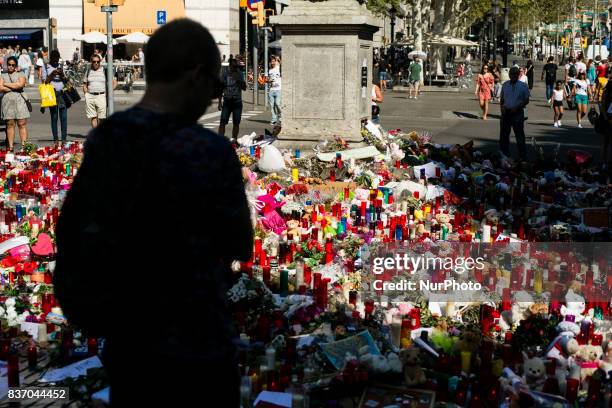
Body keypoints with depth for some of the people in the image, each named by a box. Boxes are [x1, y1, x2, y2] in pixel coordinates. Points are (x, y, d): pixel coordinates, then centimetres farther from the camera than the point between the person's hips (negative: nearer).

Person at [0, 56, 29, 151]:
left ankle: (23, 146, -7)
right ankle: (10, 147, 3)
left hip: (19, 101, -2)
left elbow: (20, 84, -9)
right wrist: (14, 88, -5)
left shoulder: (20, 75, 10)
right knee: (10, 124, 2)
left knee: (22, 124, -6)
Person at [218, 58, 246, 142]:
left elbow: (244, 88, 3)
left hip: (237, 101, 2)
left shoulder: (239, 75, 7)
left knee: (236, 123, 5)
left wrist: (238, 80, -12)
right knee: (223, 122, -10)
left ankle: (234, 140, 15)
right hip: (227, 101, -2)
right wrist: (220, 102, 1)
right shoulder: (225, 75, 2)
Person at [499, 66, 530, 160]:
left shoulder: (523, 86, -3)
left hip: (517, 113, -4)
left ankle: (523, 157, 5)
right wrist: (502, 106, -3)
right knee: (504, 135, 9)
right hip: (506, 113, 4)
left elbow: (526, 100, -1)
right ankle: (504, 155, 22)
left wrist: (517, 107, -14)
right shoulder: (505, 85, 8)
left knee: (519, 136, -1)